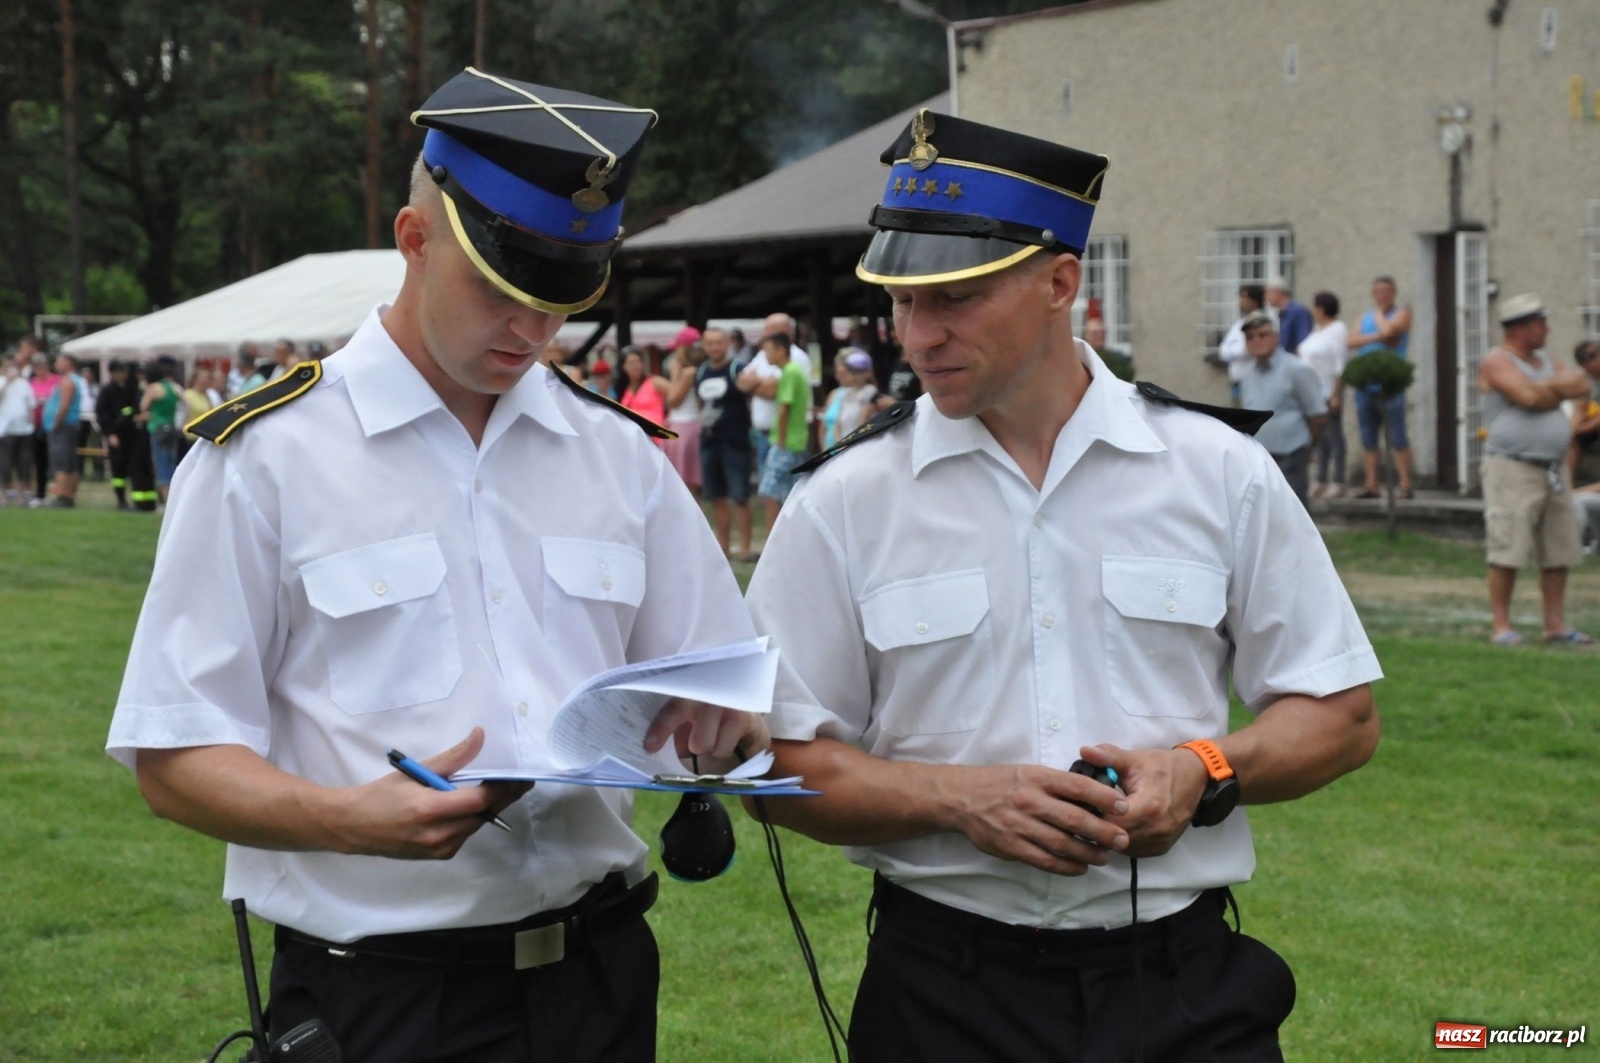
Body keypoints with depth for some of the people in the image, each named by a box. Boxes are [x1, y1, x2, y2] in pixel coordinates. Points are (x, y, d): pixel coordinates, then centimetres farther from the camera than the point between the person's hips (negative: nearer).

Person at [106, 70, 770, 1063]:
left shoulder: (620, 455, 9)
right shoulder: (265, 458, -4)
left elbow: (740, 713, 14)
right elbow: (174, 758, -7)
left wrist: (721, 721, -10)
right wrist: (353, 820, -25)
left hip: (598, 977, 4)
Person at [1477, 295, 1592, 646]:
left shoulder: (1546, 362, 18)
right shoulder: (1497, 362, -6)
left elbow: (1581, 386, 4)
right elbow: (1529, 396, -20)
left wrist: (1548, 387, -10)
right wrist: (1558, 389, -1)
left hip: (1554, 469, 8)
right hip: (1512, 469, -8)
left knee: (1559, 551, 7)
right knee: (1507, 551, -8)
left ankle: (1556, 623, 14)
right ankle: (1501, 626, -3)